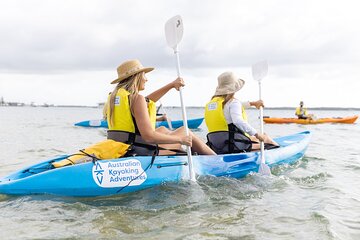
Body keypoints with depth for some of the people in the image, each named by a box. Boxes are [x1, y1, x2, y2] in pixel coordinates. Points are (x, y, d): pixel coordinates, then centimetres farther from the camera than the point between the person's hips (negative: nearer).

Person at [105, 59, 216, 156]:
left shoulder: (113, 96, 9)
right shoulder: (136, 98, -17)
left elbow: (146, 101, 21)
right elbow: (148, 136, -25)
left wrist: (171, 85, 18)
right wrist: (180, 139, -13)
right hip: (139, 153, -8)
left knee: (163, 129, 30)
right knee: (186, 132, 9)